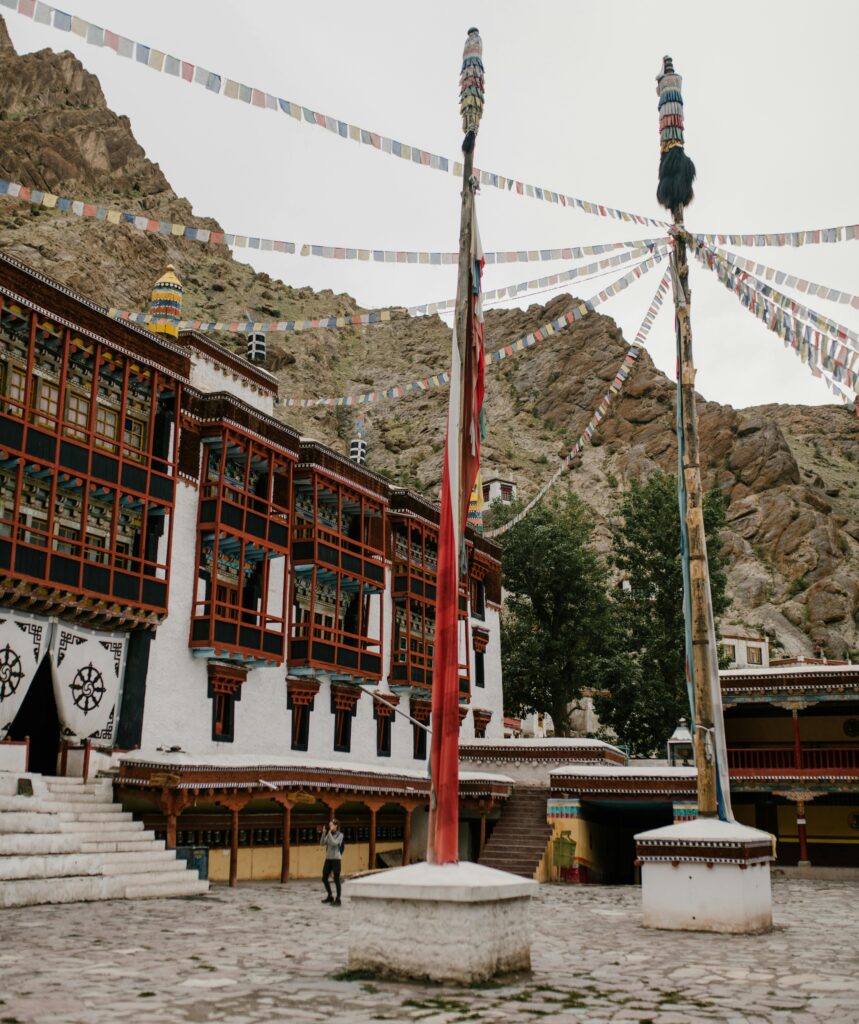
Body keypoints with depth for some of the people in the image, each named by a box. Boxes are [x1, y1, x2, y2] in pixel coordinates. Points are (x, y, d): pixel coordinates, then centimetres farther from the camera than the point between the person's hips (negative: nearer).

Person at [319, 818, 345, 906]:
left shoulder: (340, 835, -6)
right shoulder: (329, 834, 10)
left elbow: (334, 843, -20)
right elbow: (322, 843, 2)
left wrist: (330, 833, -18)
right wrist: (324, 833, -10)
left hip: (336, 859, -6)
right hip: (328, 859, 6)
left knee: (336, 879, -4)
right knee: (324, 878, 9)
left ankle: (338, 899, 4)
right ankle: (330, 896, 25)